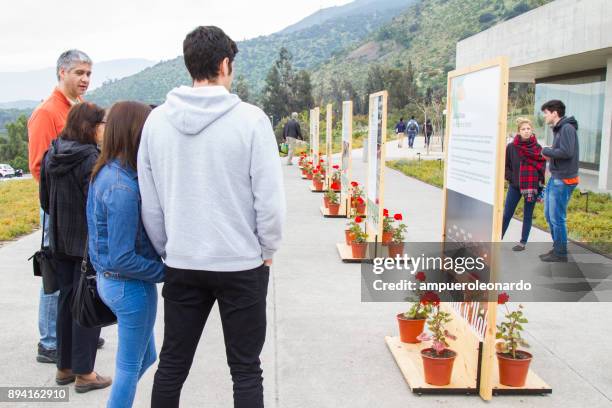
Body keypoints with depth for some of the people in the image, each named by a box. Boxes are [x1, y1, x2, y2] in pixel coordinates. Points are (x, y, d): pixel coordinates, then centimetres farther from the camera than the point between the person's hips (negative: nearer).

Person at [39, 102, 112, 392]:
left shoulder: (51, 155, 6)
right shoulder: (90, 159, -19)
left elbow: (45, 199, 13)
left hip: (60, 241, 8)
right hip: (88, 243, -7)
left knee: (66, 300, 16)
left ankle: (64, 367, 26)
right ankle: (84, 373, 10)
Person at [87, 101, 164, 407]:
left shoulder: (104, 173, 2)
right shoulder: (123, 188, -26)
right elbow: (123, 259, -25)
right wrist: (165, 270, -13)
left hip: (108, 280, 9)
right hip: (130, 286, -9)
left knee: (146, 356, 24)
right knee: (130, 366, 11)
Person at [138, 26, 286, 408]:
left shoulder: (157, 120, -1)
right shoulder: (250, 118, -13)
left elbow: (149, 202, 4)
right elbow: (270, 198, -11)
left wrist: (167, 250, 16)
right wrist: (267, 251, 4)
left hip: (182, 264, 4)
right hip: (242, 265, -4)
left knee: (172, 363, 18)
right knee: (245, 369, 10)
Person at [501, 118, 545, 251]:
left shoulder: (538, 148, -3)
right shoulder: (511, 147, -4)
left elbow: (542, 166, 4)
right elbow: (505, 165, 4)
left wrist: (539, 182, -4)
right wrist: (511, 178, -5)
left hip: (532, 186, 0)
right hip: (515, 186, 0)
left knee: (528, 215, 8)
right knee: (506, 214, 3)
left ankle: (523, 242, 18)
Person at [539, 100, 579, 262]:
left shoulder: (567, 128, -14)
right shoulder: (558, 129, 14)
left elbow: (566, 152, -24)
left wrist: (546, 151, -11)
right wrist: (550, 155, -4)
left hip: (563, 180, -9)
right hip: (554, 178, 9)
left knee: (557, 218, -2)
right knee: (549, 215, 16)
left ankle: (560, 254, 9)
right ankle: (556, 248, 27)